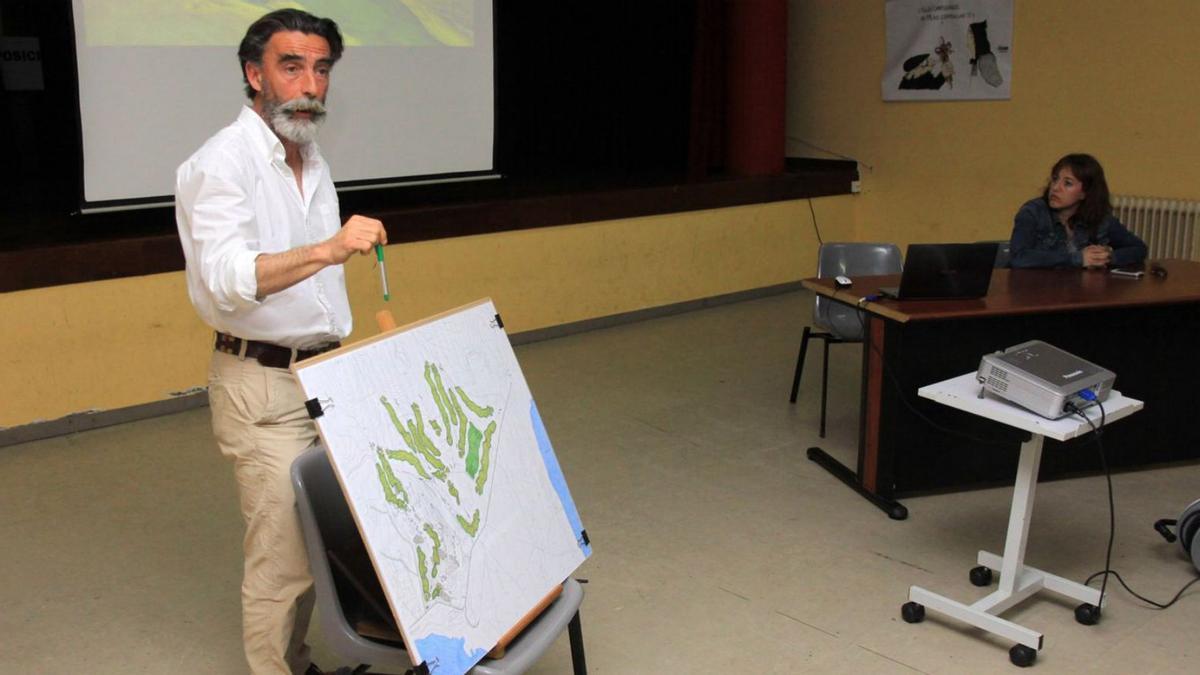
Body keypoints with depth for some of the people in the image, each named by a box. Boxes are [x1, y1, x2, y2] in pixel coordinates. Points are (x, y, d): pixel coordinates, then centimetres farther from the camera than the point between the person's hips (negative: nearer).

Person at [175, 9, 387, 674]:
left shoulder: (311, 159, 14)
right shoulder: (222, 162, -13)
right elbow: (225, 279, -29)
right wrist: (325, 250, -42)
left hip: (323, 375, 8)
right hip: (262, 388, -8)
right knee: (283, 557, -5)